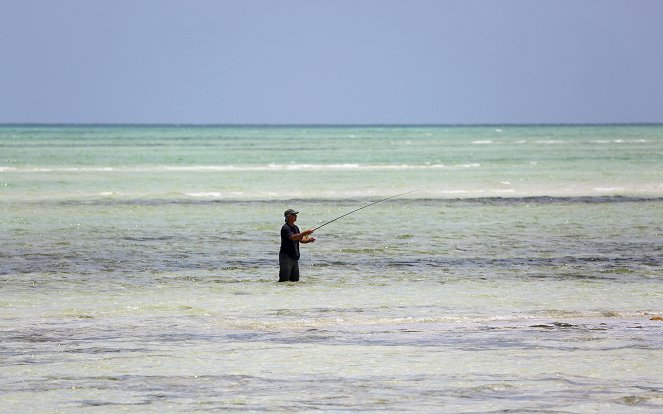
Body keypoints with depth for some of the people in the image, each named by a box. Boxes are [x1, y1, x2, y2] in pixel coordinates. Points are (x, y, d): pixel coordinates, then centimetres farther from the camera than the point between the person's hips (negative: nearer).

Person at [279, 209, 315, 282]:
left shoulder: (295, 228, 14)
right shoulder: (285, 228, -14)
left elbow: (301, 239, 17)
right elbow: (292, 237, -29)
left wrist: (309, 240, -2)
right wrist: (305, 233, -29)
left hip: (294, 257, 9)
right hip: (286, 256, -9)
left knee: (295, 280, 9)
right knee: (284, 280, -11)